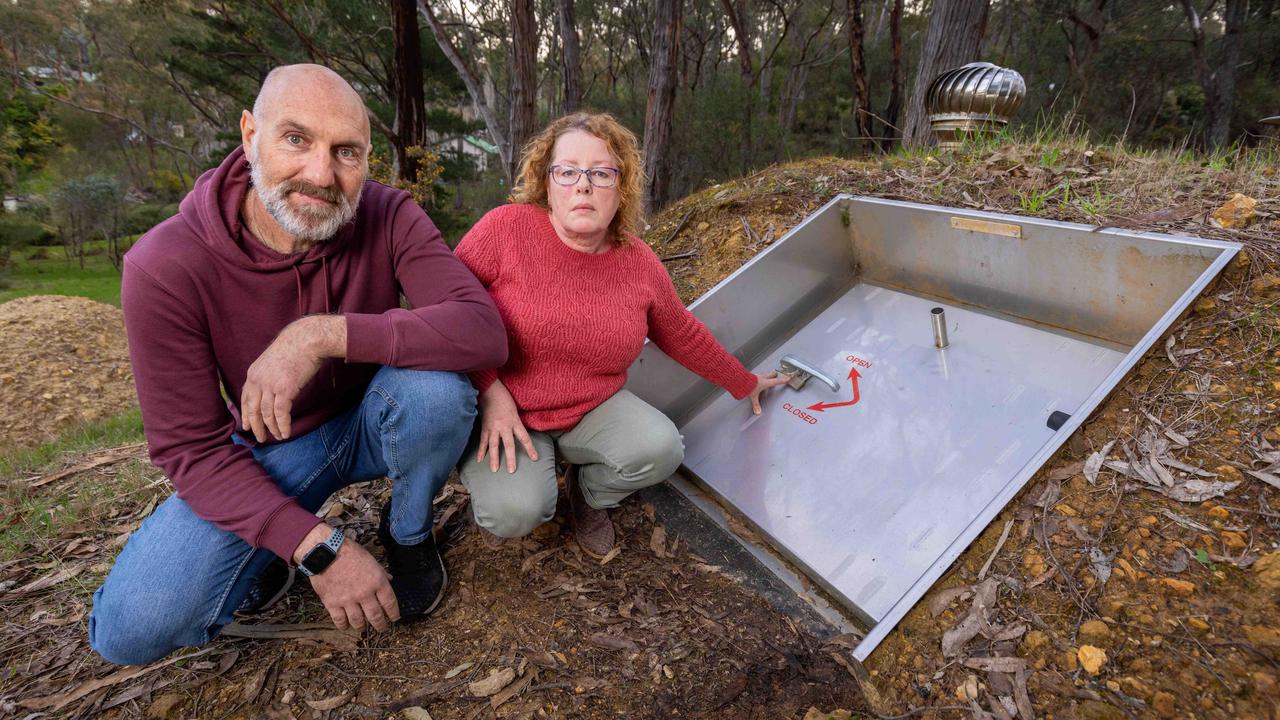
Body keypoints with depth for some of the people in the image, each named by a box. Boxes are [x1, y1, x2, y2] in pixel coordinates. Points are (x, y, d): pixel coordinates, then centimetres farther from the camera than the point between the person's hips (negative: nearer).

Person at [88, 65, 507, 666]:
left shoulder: (389, 218, -20)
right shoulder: (165, 268, -22)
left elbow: (484, 331, -33)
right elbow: (190, 449, -19)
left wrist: (325, 334, -41)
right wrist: (317, 548, -29)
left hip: (375, 421, 2)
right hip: (272, 448, -1)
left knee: (437, 384, -32)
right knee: (129, 628, -19)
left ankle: (408, 533, -1)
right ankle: (275, 543, 13)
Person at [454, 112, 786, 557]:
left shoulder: (640, 266, -6)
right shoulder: (506, 229, -17)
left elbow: (684, 337, 10)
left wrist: (744, 383, 20)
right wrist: (489, 390, -21)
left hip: (592, 408, 3)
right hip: (503, 408, -3)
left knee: (660, 449, -23)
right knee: (516, 513, -27)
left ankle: (587, 493, 11)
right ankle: (496, 487, 13)